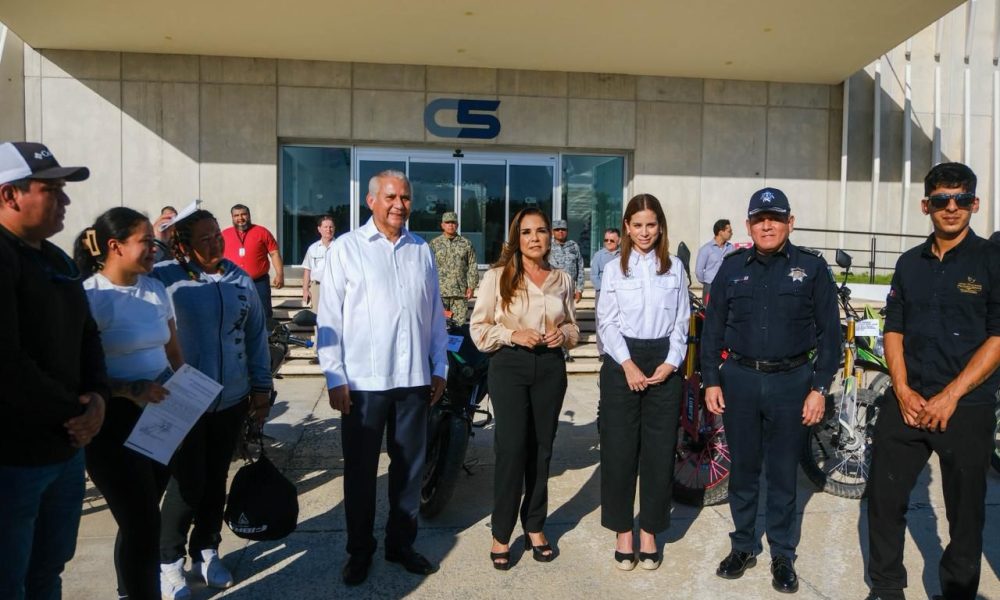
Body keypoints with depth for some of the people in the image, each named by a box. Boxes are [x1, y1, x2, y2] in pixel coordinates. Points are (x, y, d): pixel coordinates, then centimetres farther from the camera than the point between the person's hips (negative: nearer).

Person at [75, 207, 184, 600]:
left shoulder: (156, 290, 6)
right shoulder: (91, 297, -13)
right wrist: (130, 389, -25)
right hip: (115, 423, -6)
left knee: (140, 519, 18)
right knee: (144, 522, 0)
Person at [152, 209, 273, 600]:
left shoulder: (239, 279, 2)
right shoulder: (163, 278, -11)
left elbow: (256, 334, 7)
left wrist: (262, 388, 8)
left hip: (231, 401, 4)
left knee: (216, 480, 15)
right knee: (188, 483, 2)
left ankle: (206, 551, 34)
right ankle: (169, 561, 25)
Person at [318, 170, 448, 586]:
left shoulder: (421, 250, 10)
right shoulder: (347, 248, -1)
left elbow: (435, 313, 13)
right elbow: (330, 315, -4)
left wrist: (439, 367, 11)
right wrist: (334, 376, -8)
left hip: (415, 379, 3)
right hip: (363, 380, -3)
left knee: (410, 466, 13)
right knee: (361, 470, 10)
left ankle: (401, 543, 30)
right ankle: (359, 550, 27)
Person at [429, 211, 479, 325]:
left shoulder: (466, 244, 9)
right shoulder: (434, 243, 7)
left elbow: (473, 266, 8)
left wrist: (471, 286, 1)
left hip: (461, 293, 1)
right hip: (439, 292, -1)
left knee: (460, 323, 1)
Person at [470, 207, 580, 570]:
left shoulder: (562, 279, 9)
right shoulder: (496, 277, -2)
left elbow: (574, 327, 17)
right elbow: (478, 328, -3)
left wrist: (563, 334, -5)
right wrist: (512, 335, -17)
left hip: (550, 367, 4)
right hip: (509, 367, -3)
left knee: (541, 448, 10)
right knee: (511, 447, -7)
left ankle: (535, 527, 26)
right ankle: (501, 534, 9)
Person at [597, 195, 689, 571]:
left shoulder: (675, 268, 8)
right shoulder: (614, 269, 4)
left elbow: (681, 321, 7)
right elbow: (607, 322, -1)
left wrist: (671, 362, -6)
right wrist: (628, 364, -12)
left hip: (663, 362, 1)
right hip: (622, 362, -1)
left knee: (659, 449, 4)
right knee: (619, 448, 1)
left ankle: (649, 530, 19)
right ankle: (623, 531, 15)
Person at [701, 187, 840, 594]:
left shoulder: (812, 267, 0)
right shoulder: (733, 267, 5)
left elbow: (829, 332, 1)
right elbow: (713, 327, 7)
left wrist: (819, 388, -4)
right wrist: (711, 381, 2)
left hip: (791, 381, -1)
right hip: (739, 379, 2)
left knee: (783, 474, 9)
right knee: (742, 469, 11)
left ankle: (782, 556, 26)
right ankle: (743, 546, 28)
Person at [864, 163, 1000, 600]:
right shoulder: (910, 263, 10)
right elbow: (894, 330, 9)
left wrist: (950, 396, -15)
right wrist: (903, 390, -4)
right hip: (907, 402, 4)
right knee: (883, 496, 8)